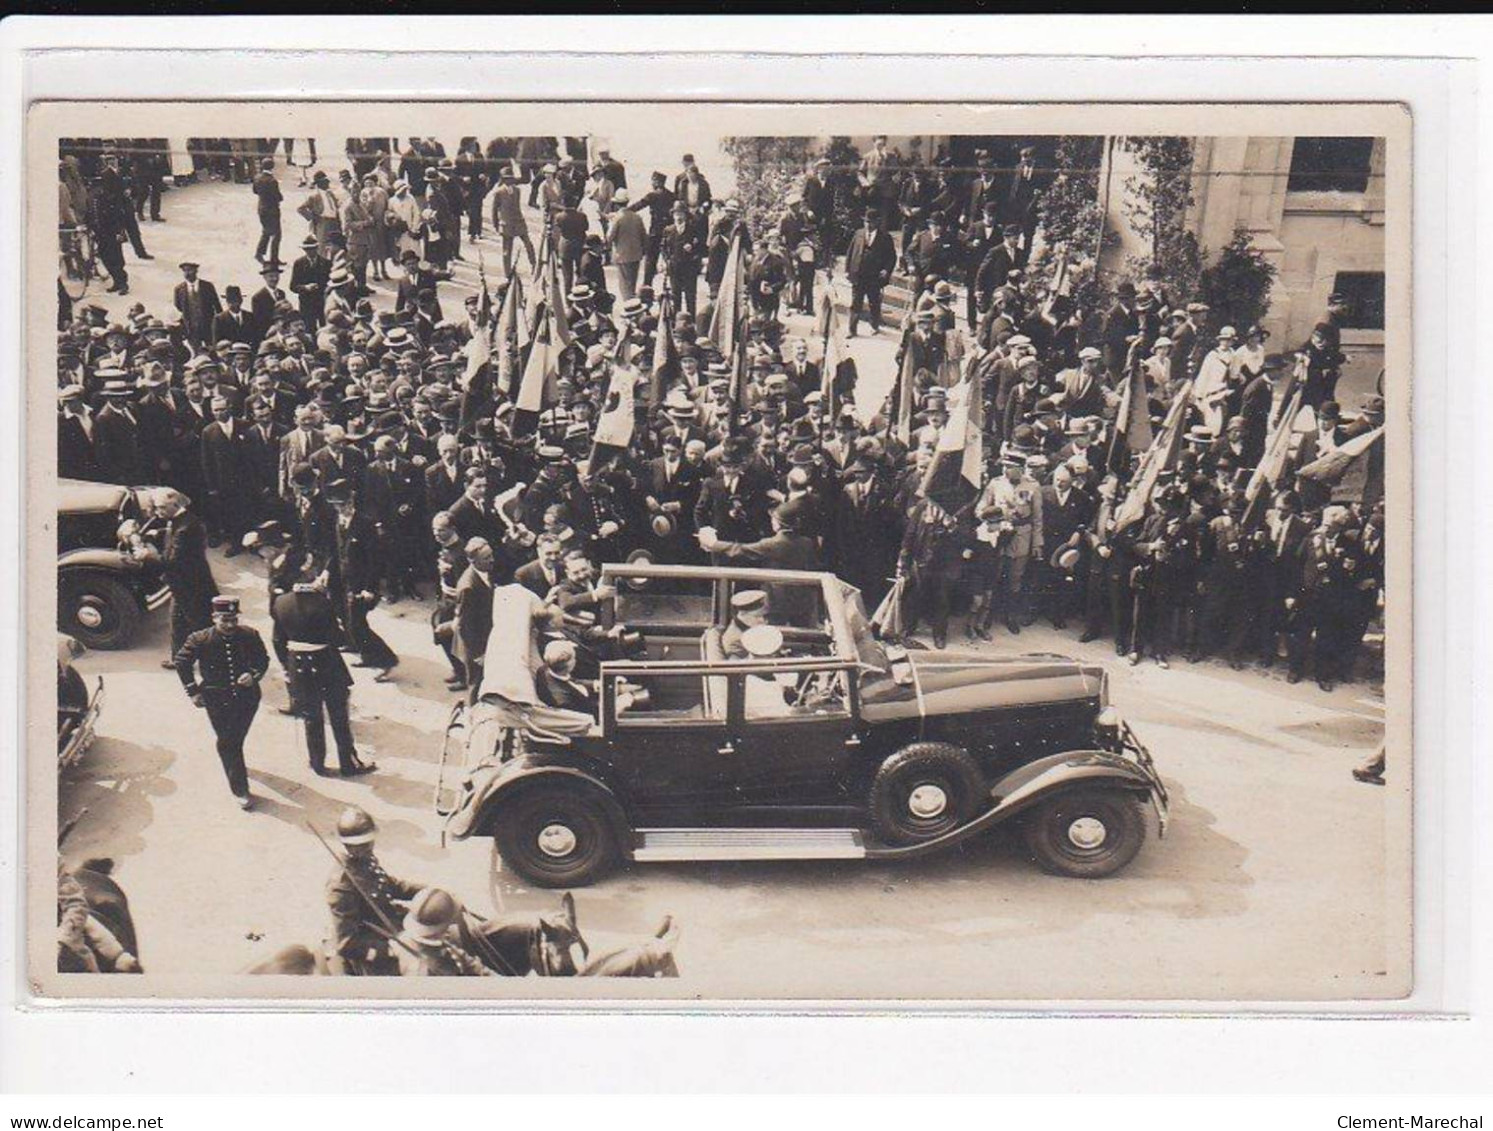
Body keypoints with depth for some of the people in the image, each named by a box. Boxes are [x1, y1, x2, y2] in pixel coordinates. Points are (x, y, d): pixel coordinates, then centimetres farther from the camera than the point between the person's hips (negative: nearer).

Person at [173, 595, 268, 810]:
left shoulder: (250, 636, -10)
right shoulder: (200, 640, -15)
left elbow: (263, 660, 5)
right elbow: (181, 662, -2)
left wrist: (254, 675, -16)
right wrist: (193, 690, -3)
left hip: (247, 697, 2)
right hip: (217, 701, -2)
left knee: (236, 740, 18)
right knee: (228, 743, 0)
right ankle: (240, 791, 7)